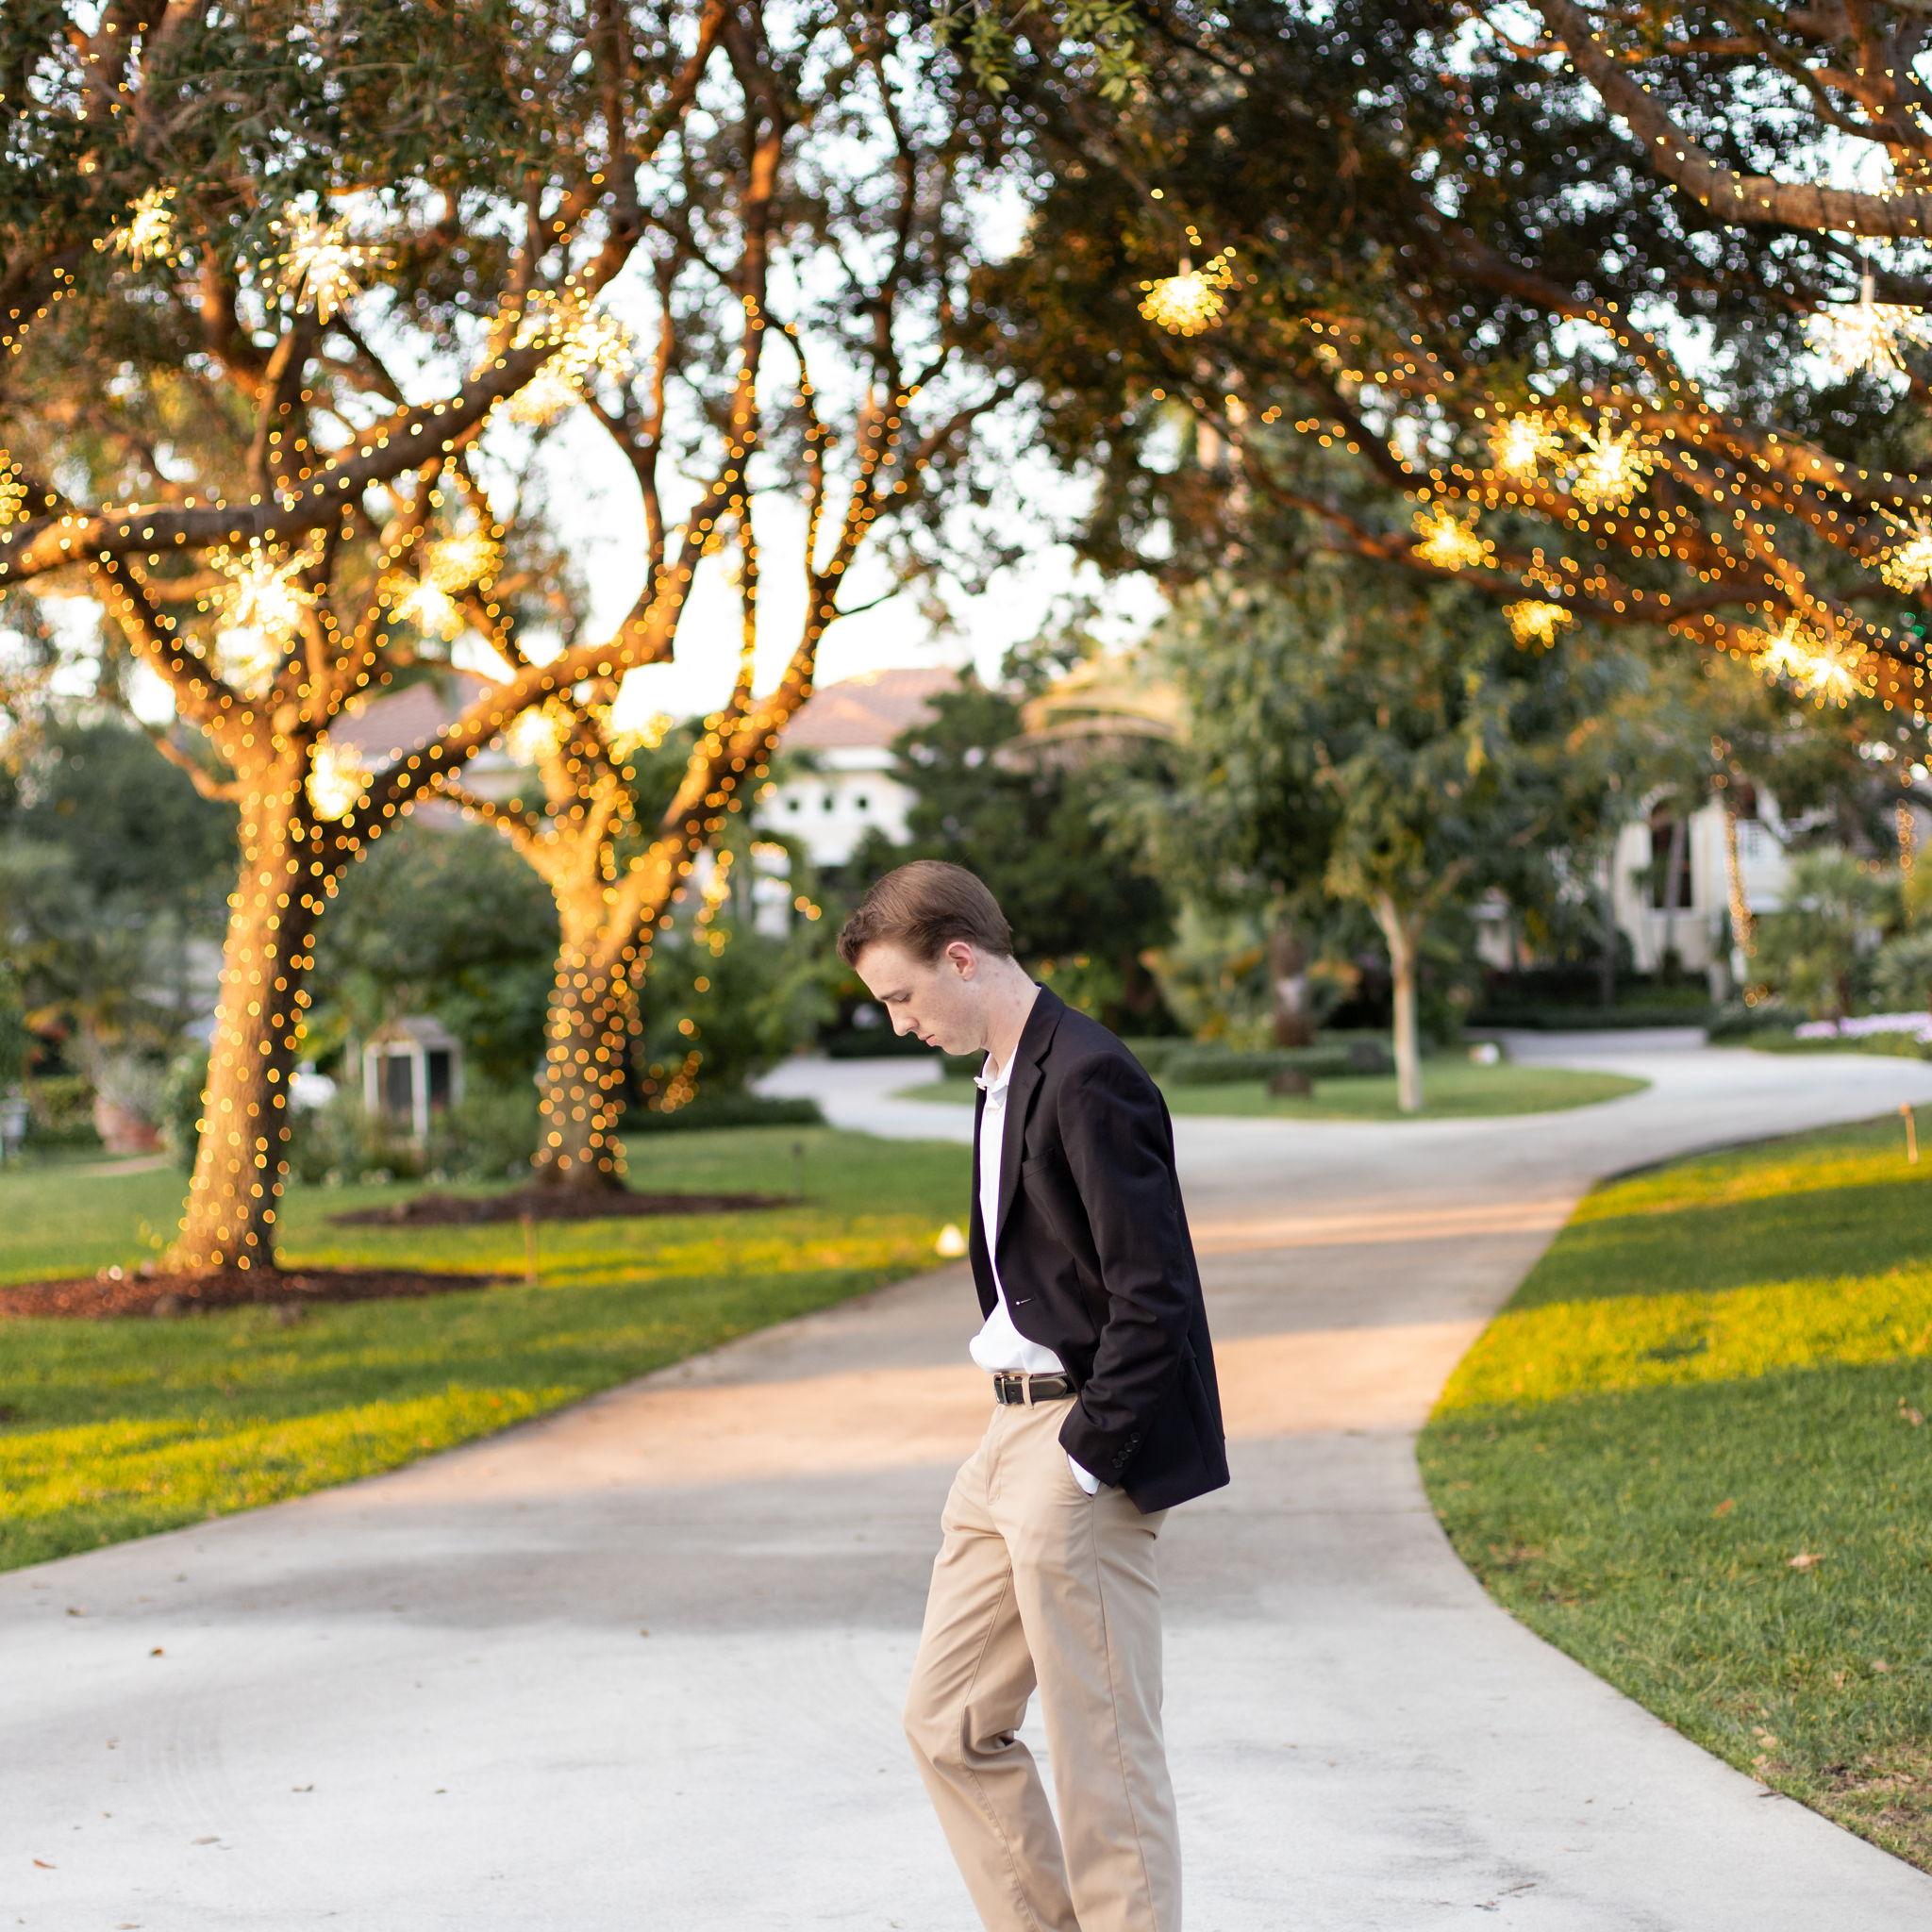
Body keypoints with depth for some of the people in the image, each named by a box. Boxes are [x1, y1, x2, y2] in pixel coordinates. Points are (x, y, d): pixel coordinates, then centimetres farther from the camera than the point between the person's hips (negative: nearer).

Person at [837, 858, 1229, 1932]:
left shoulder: (1087, 1079, -16)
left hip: (1084, 1450, -10)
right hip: (1012, 1439, 10)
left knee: (1104, 1752, -2)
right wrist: (1024, 1442, 12)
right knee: (950, 1724, 13)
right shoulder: (1005, 1080, 15)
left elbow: (1154, 1297, -20)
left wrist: (1084, 1462, -18)